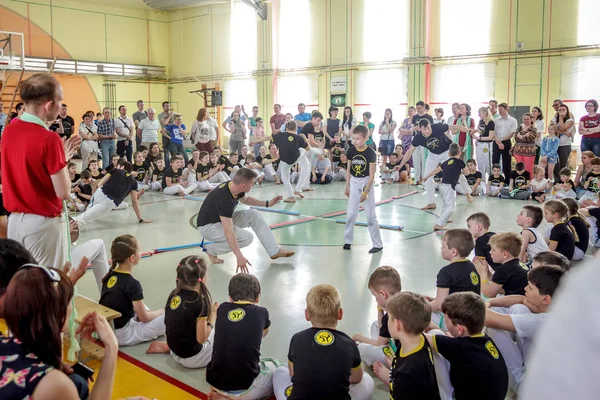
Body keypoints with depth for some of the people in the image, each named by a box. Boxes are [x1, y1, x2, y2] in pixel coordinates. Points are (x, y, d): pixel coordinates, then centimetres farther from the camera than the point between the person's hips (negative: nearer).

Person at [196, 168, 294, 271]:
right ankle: (211, 249, -4)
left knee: (253, 215, -4)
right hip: (208, 227, -9)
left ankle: (274, 251, 1)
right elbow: (228, 232, -40)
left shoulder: (234, 186, -11)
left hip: (223, 219, 9)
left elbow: (245, 199, 16)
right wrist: (239, 257, -44)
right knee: (247, 238, -22)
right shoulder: (224, 199, -36)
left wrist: (267, 203, 9)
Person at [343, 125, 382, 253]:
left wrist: (365, 191, -18)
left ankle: (378, 244, 6)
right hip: (354, 183, 4)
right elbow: (349, 170, 6)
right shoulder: (351, 151, -3)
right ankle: (347, 240, 19)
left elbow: (372, 175, -14)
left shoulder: (370, 153, -15)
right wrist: (347, 187, 5)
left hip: (366, 182, -3)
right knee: (351, 213, 6)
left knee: (370, 215, -2)